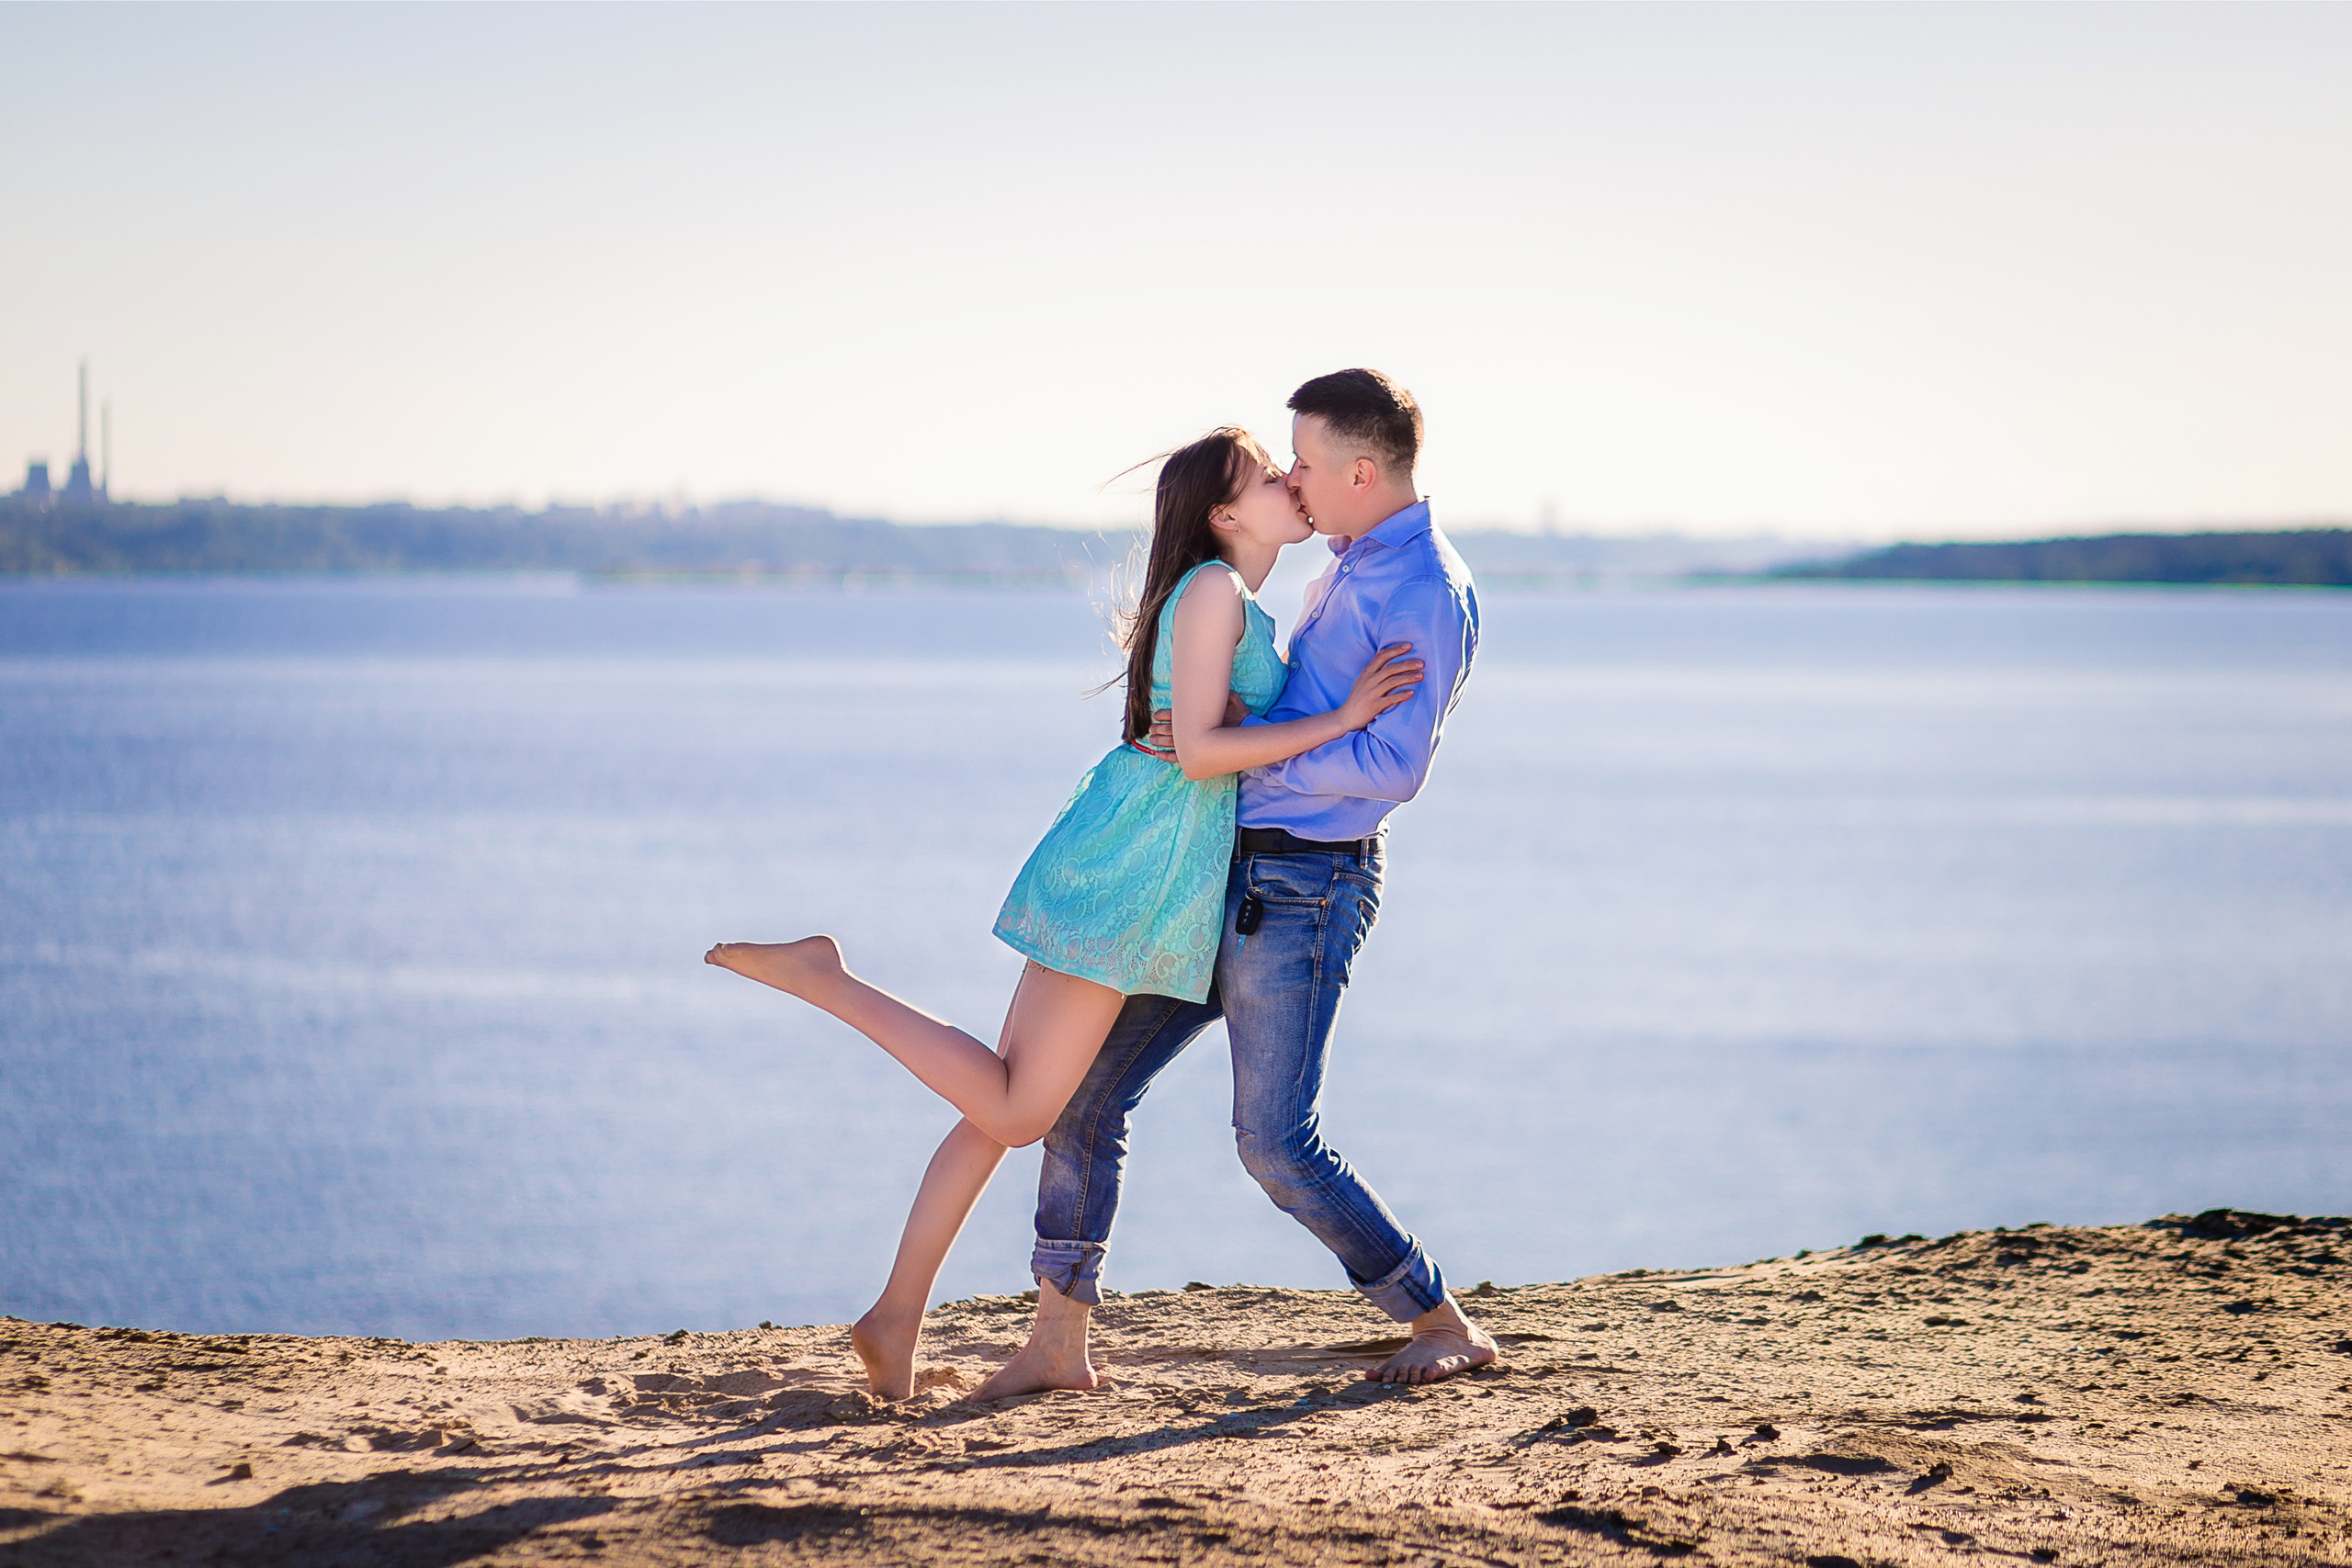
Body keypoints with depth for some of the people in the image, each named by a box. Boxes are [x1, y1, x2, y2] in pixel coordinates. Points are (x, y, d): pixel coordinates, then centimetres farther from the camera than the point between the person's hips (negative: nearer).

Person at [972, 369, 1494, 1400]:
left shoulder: (1429, 592, -14)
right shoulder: (1348, 567, 17)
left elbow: (1391, 766, -22)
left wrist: (1231, 743, -18)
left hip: (1305, 888, -9)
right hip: (1232, 876, 9)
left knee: (1276, 1140, -11)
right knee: (1085, 1085, 5)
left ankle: (1446, 1327, 5)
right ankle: (1057, 1345, 11)